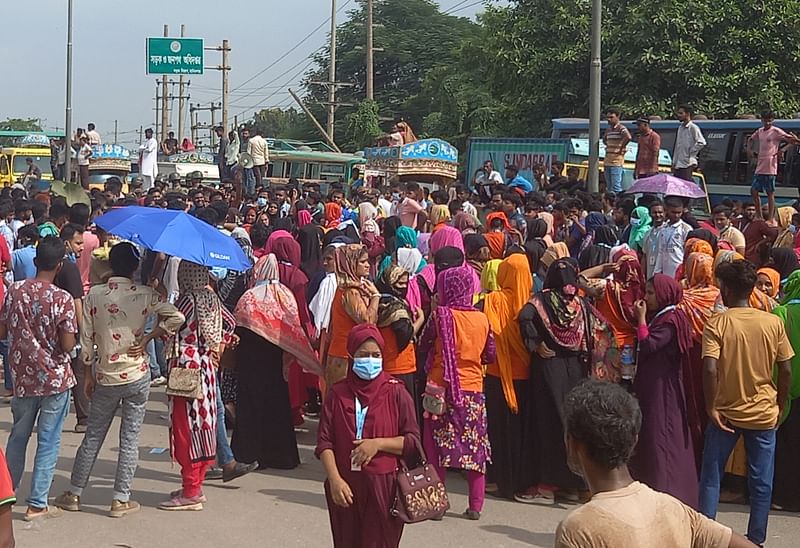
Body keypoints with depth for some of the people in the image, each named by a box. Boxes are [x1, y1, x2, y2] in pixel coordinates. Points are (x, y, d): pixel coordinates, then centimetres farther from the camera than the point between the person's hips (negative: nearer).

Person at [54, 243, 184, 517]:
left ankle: (74, 494, 20)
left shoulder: (94, 294, -4)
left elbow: (86, 338, -2)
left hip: (105, 377, 2)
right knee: (130, 439, 5)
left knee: (93, 436, 14)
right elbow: (176, 317, -16)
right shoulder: (145, 294, -7)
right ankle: (120, 500, 8)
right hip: (137, 376, -2)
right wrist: (147, 338, -7)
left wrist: (88, 374, 8)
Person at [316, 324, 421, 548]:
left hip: (383, 485, -2)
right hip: (345, 486, 2)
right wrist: (335, 479, -12)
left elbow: (413, 441, -1)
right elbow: (324, 441, 0)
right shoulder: (337, 394, 4)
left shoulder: (395, 392, 0)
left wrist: (378, 444, -14)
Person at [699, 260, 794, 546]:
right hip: (763, 414, 1)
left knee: (710, 478, 12)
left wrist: (711, 408, -11)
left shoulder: (716, 324, -11)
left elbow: (709, 369, -21)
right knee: (761, 483, 10)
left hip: (726, 413, -1)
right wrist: (781, 405, 11)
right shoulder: (774, 322, -5)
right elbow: (785, 370, -2)